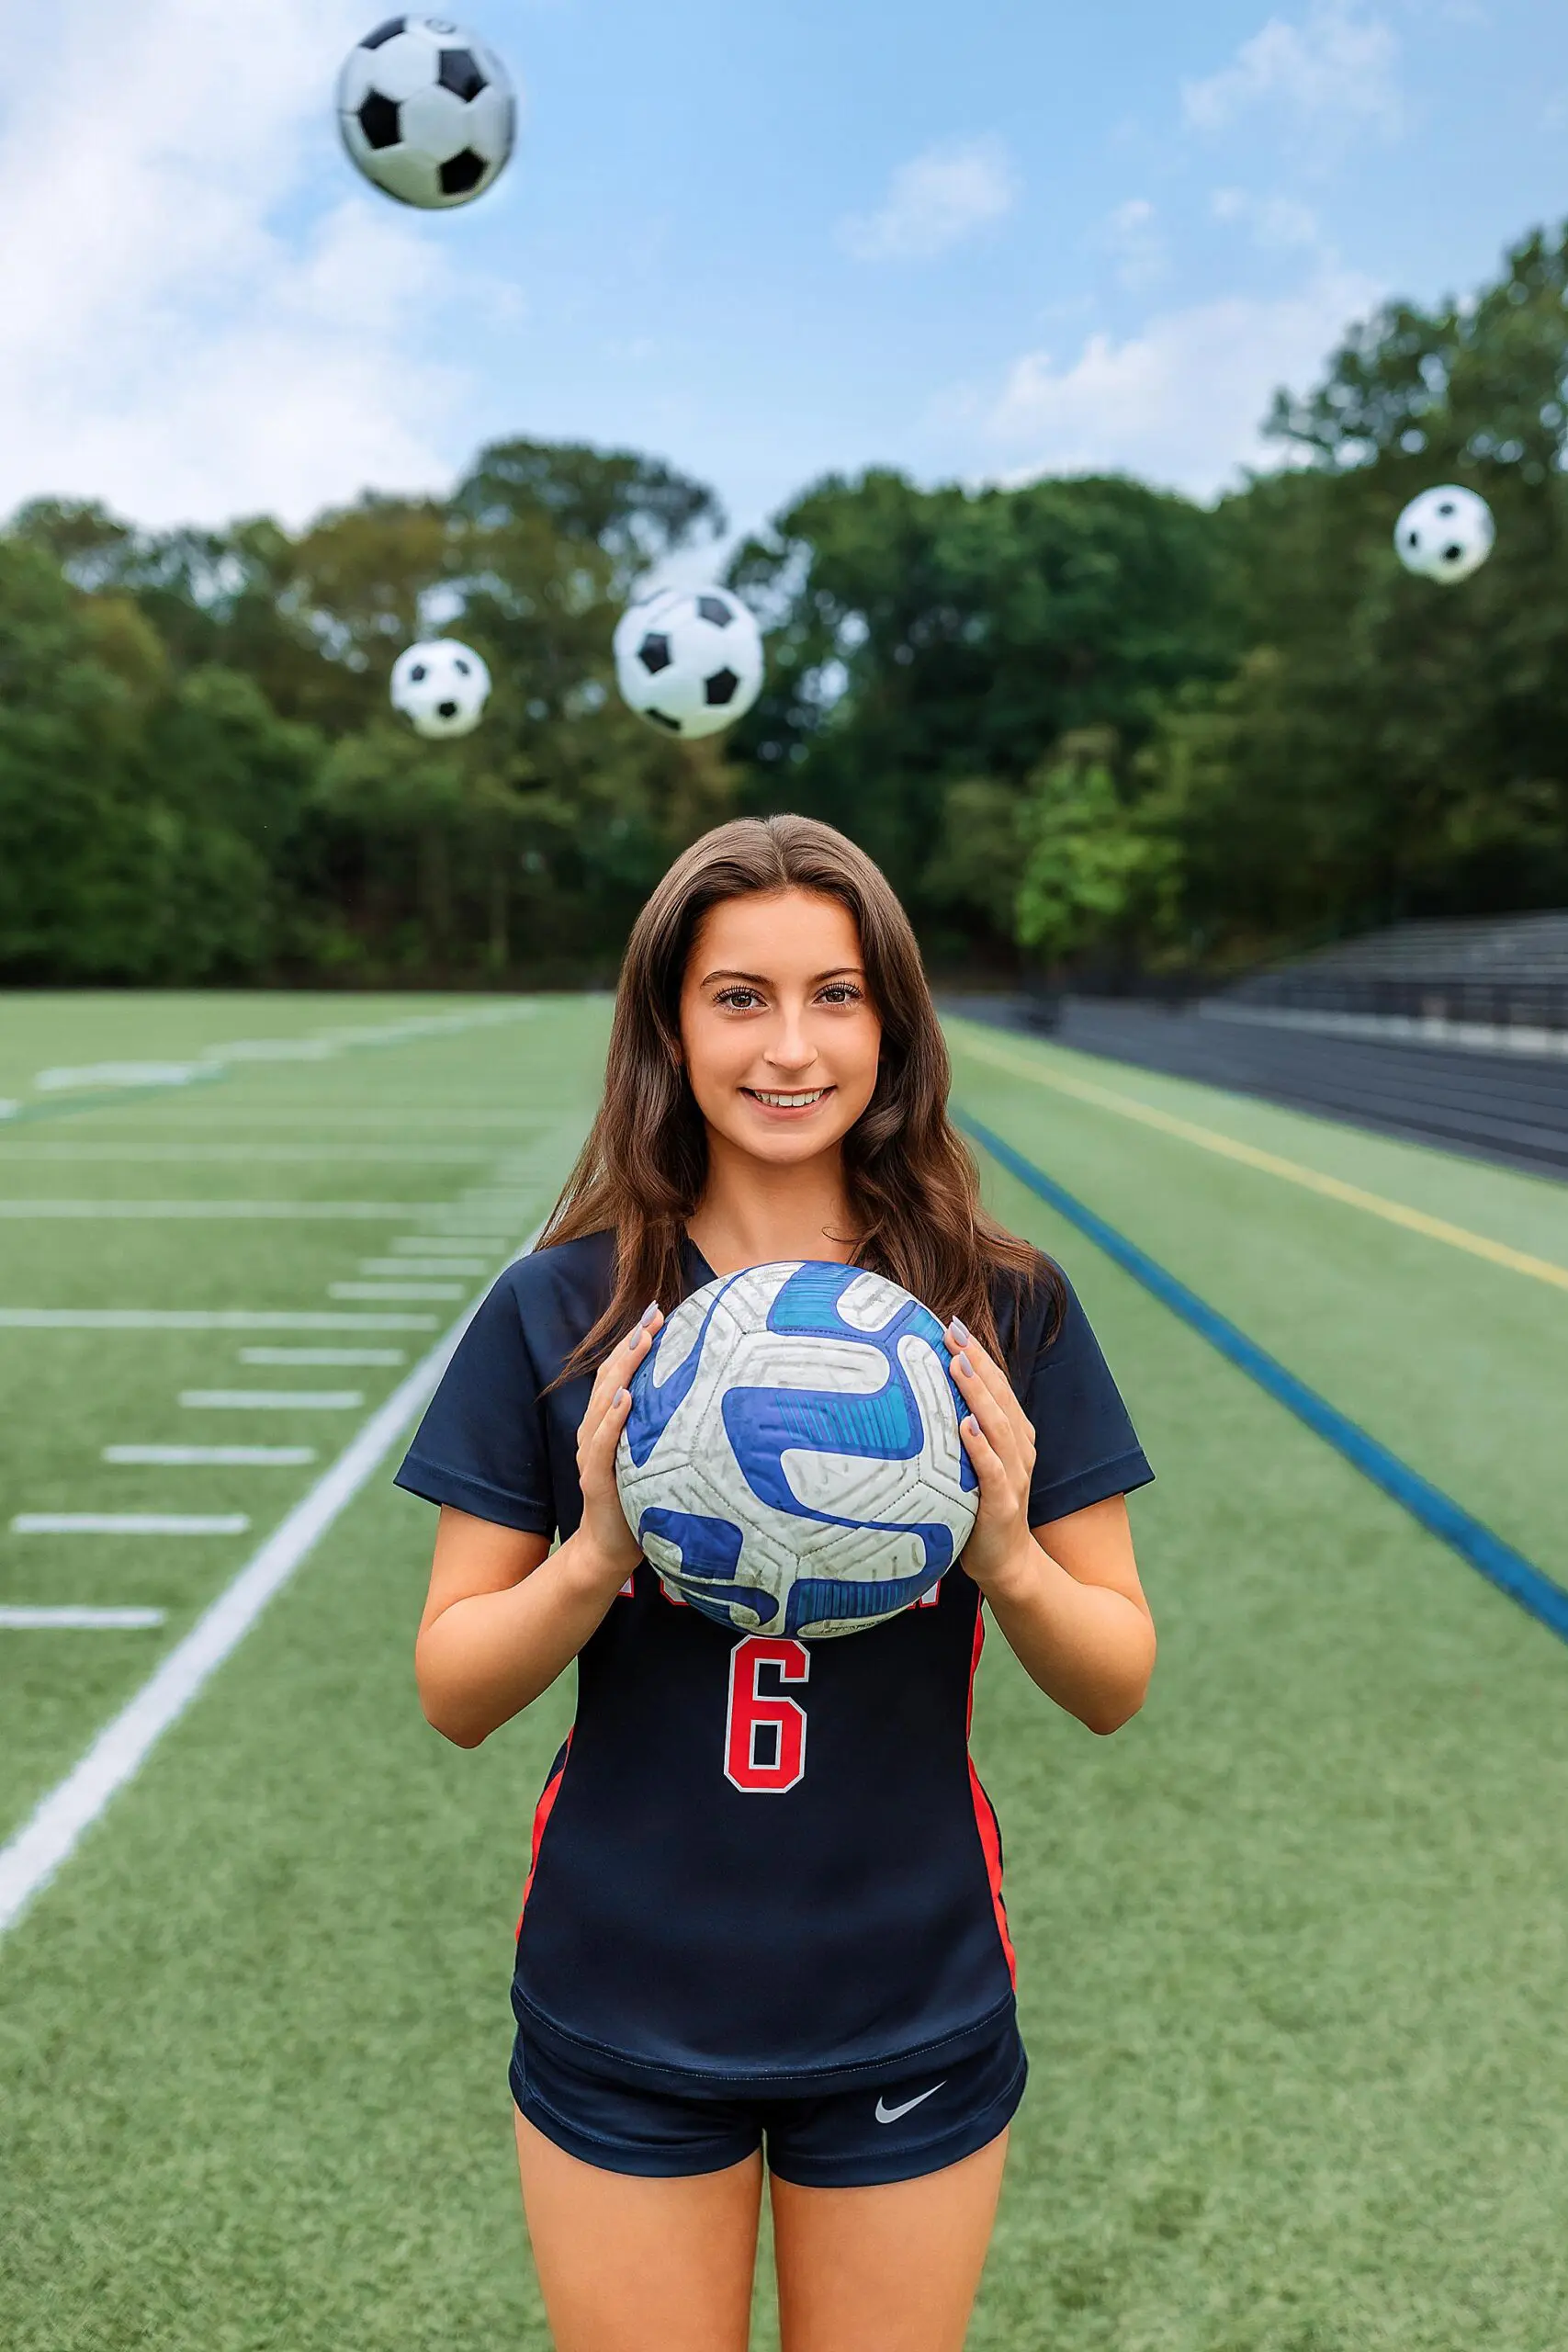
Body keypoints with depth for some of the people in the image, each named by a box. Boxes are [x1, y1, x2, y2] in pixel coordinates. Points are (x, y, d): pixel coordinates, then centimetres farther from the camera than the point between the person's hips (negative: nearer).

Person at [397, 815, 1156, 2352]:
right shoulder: (558, 1312, -9)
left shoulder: (1003, 1309, -8)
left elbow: (1116, 1687, -4)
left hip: (913, 2021, 1)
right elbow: (453, 1696, -6)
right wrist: (595, 1556, -24)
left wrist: (1012, 1563, -23)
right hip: (621, 2014, 0)